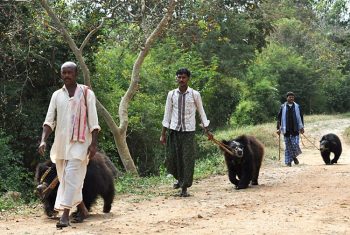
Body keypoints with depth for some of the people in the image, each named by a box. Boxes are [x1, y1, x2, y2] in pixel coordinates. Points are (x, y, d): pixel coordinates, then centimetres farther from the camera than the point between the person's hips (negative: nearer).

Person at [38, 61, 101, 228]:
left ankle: (65, 214, -16)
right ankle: (82, 209, 27)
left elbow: (93, 121, -4)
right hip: (61, 142, 5)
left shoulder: (87, 94, -1)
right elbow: (49, 120, 4)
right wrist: (43, 140, -10)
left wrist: (94, 143, -12)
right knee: (65, 178, 11)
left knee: (71, 176, -15)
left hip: (79, 142, -5)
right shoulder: (57, 95, 9)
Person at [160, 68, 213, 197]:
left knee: (188, 160, -4)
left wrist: (207, 130, 6)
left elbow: (201, 112, 8)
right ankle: (179, 179, 33)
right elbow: (167, 114, 7)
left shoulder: (195, 94, -1)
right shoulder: (171, 94, 4)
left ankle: (184, 188, 5)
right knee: (172, 158, 4)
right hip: (174, 130, 2)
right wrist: (163, 134, 5)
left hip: (189, 131, -2)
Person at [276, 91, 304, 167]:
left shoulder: (297, 107, 8)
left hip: (295, 130, 0)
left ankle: (294, 156, 18)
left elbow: (301, 117, 13)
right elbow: (279, 118, 5)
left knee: (295, 144, -9)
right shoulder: (283, 107, 4)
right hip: (286, 130, 0)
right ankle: (288, 162, 11)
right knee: (288, 146, 3)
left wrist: (301, 127, 9)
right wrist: (278, 128, -1)